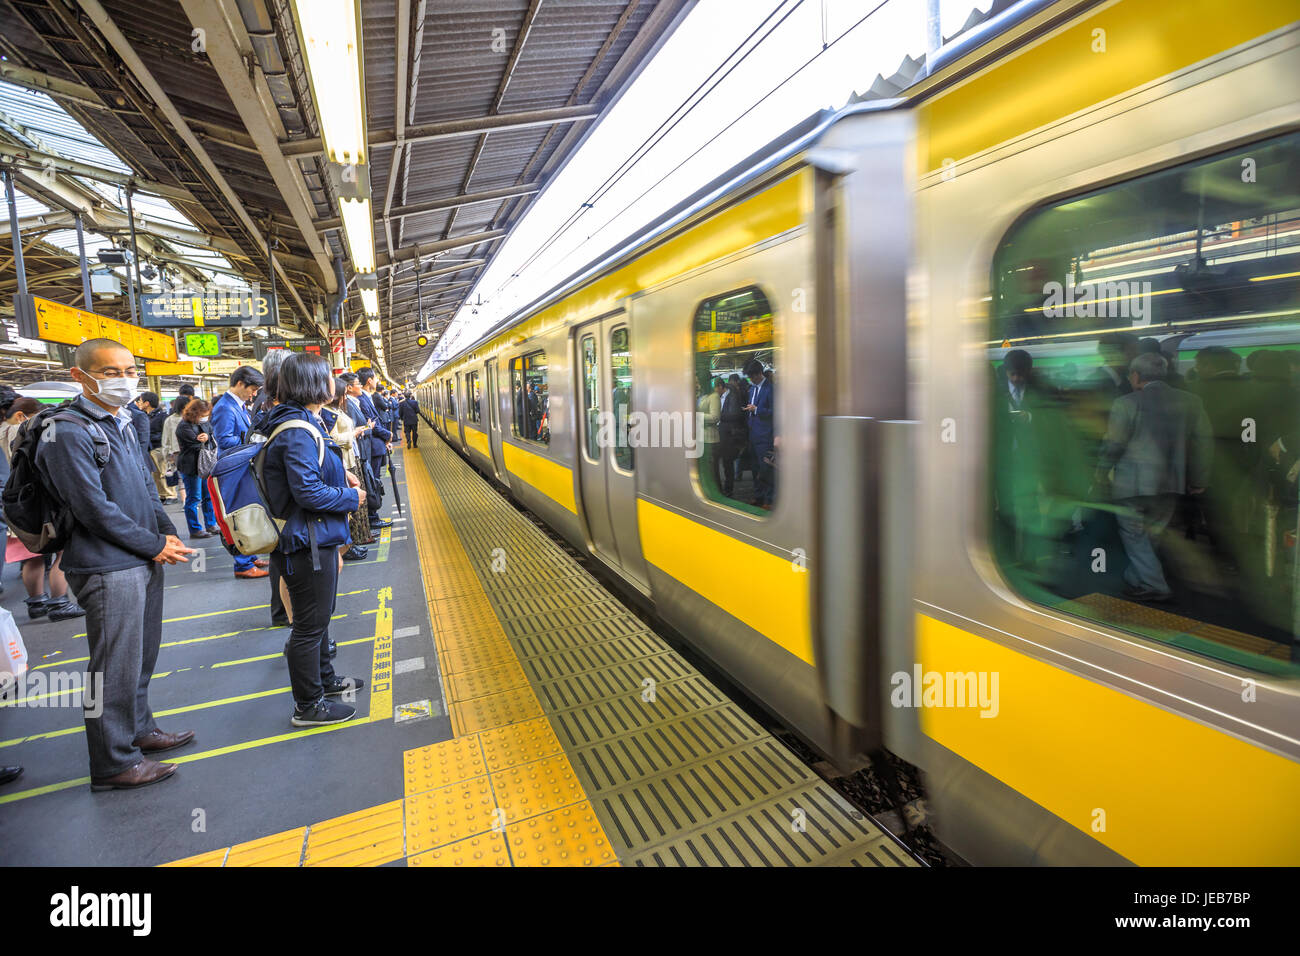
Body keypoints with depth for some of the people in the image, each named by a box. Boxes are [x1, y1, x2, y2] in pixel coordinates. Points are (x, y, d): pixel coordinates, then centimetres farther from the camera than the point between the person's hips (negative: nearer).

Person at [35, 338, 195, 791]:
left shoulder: (122, 424, 13)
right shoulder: (69, 432, -14)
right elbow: (95, 508, -18)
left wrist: (168, 533, 3)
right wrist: (154, 546, -12)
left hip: (144, 560, 9)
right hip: (108, 567, -8)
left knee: (142, 655, 20)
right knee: (116, 667, 1)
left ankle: (139, 730, 36)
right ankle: (113, 763, 15)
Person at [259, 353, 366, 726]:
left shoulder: (307, 423, 11)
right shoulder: (297, 433, -22)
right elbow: (308, 492, -26)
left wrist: (339, 475, 6)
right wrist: (352, 497, -13)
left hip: (317, 541, 11)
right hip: (309, 545, -11)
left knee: (319, 616, 24)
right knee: (310, 624, 3)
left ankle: (324, 678, 43)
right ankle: (308, 706, 19)